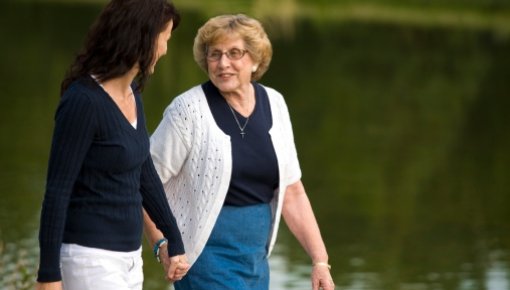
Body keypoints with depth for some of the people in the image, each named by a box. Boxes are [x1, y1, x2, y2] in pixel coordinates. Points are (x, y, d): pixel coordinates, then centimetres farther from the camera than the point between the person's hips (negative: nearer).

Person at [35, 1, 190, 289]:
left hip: (128, 255, 9)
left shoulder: (132, 93, 8)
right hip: (89, 257, -9)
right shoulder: (82, 100, -18)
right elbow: (57, 191, -17)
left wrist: (175, 241, 22)